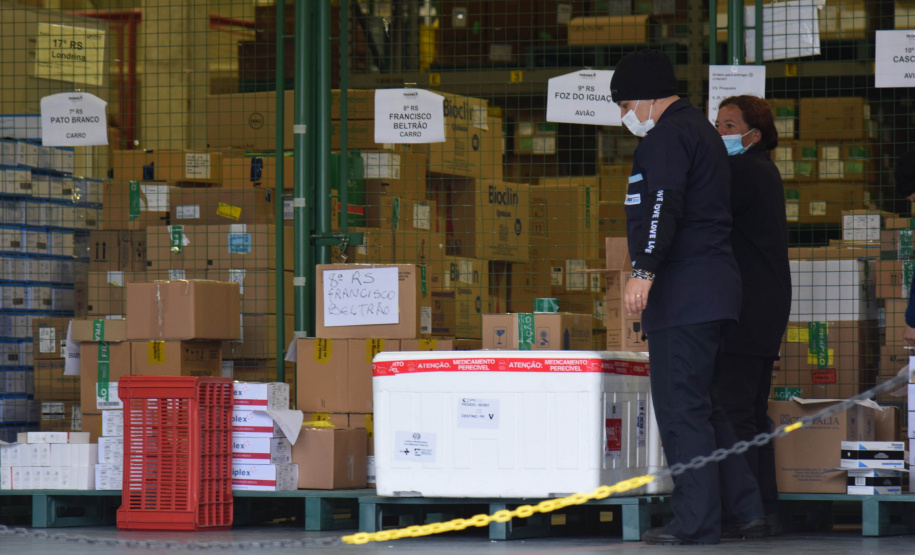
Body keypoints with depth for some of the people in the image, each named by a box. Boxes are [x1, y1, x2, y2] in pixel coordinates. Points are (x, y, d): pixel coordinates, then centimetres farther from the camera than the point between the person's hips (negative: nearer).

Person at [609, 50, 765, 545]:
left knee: (680, 407, -8)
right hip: (712, 290, 10)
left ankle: (695, 523, -8)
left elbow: (663, 207, -23)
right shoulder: (700, 129, 24)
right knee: (700, 404, 15)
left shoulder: (668, 135, -9)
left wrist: (644, 270, -31)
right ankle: (746, 510, 13)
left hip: (683, 294, -10)